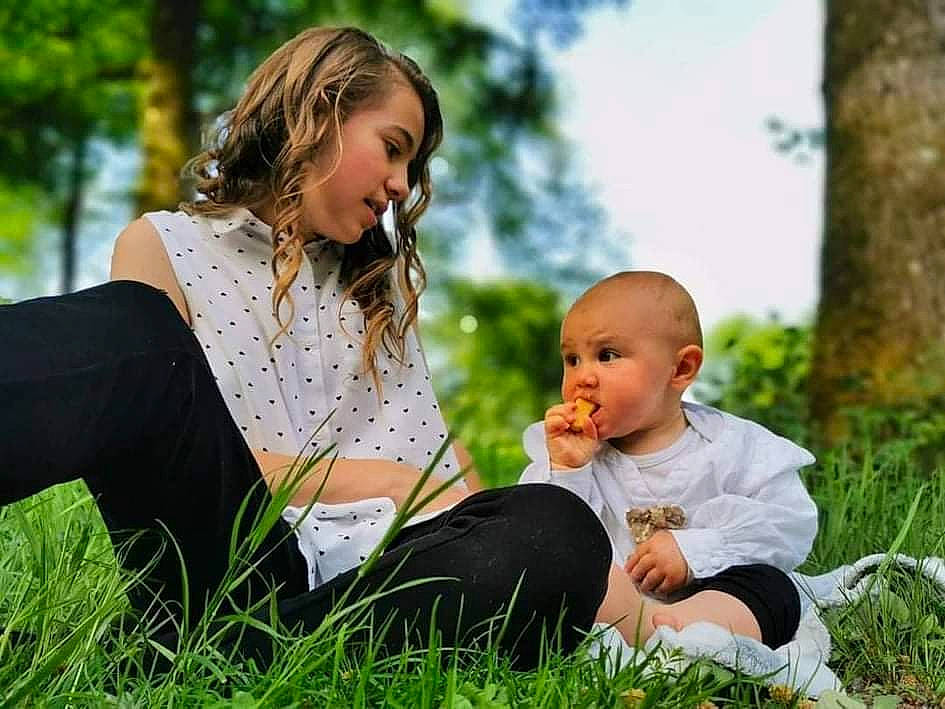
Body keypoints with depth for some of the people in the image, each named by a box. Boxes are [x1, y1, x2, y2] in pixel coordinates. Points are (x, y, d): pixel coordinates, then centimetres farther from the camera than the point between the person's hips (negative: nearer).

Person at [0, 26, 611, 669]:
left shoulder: (378, 284, 27)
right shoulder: (165, 246, 12)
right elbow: (166, 447, -2)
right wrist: (374, 478, -1)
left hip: (367, 571, 4)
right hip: (226, 560, -3)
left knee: (560, 531, -30)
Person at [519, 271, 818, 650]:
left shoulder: (734, 446, 3)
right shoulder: (567, 452, 9)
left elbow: (794, 523, -6)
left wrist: (695, 550, -15)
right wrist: (565, 472, -16)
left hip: (701, 595, 0)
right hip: (604, 603, 1)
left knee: (774, 587, -27)